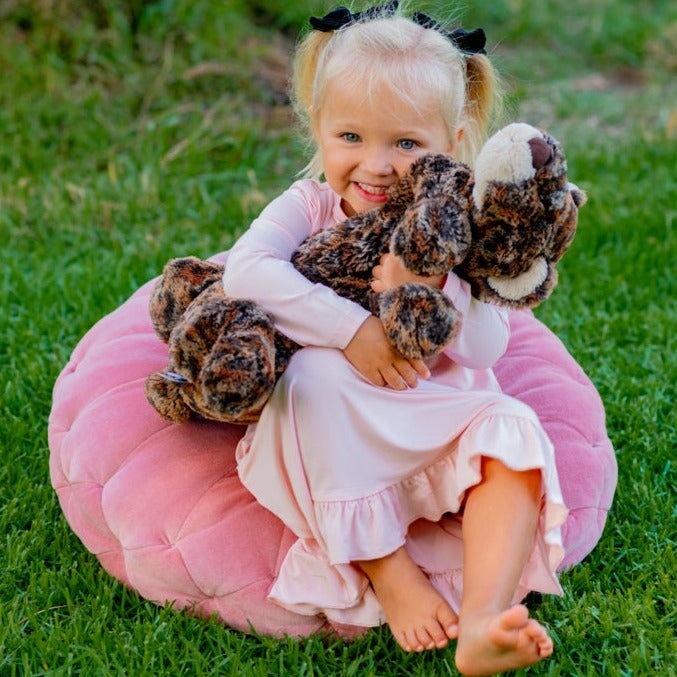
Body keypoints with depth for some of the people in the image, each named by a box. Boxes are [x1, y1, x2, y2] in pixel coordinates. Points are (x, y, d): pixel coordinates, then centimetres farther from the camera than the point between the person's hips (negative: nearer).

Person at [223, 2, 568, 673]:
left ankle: (483, 620, -39)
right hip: (334, 445, -1)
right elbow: (245, 271, -23)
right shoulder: (310, 208, -2)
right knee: (315, 373, -32)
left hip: (438, 430, 1)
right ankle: (388, 575, -27)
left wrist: (431, 292, -29)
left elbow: (486, 350, -9)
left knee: (512, 430, -26)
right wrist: (351, 328, -30)